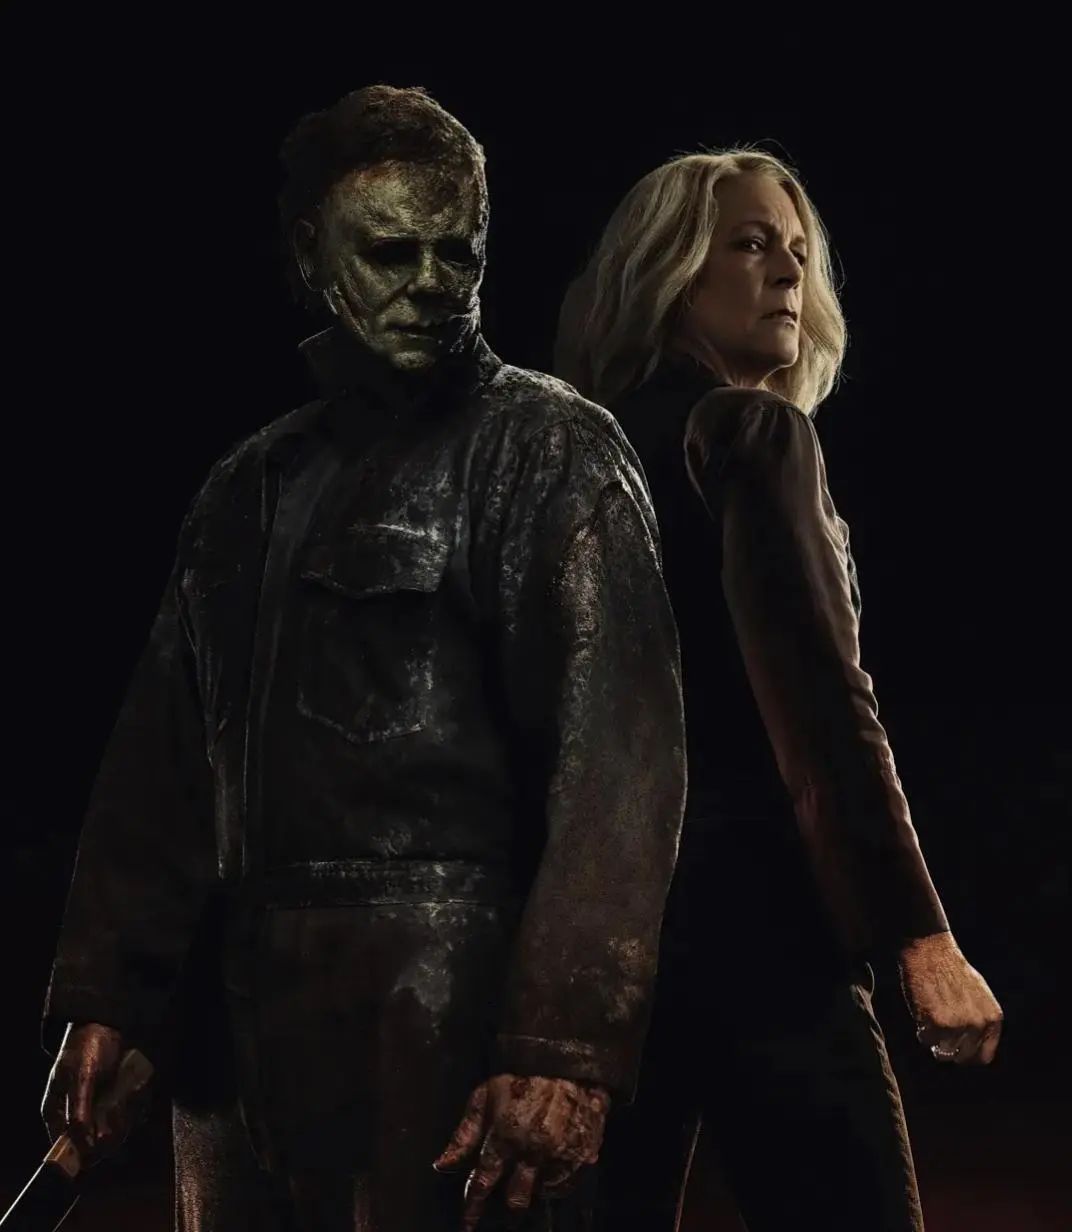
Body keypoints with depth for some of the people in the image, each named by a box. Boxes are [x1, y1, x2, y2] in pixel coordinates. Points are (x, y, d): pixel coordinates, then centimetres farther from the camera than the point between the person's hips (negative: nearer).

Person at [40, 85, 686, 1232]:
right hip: (244, 1015, 6)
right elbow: (165, 757, 16)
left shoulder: (549, 449, -2)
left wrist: (563, 1041, -22)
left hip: (441, 1009, -6)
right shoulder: (251, 487, 17)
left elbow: (614, 751, -12)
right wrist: (105, 995, 6)